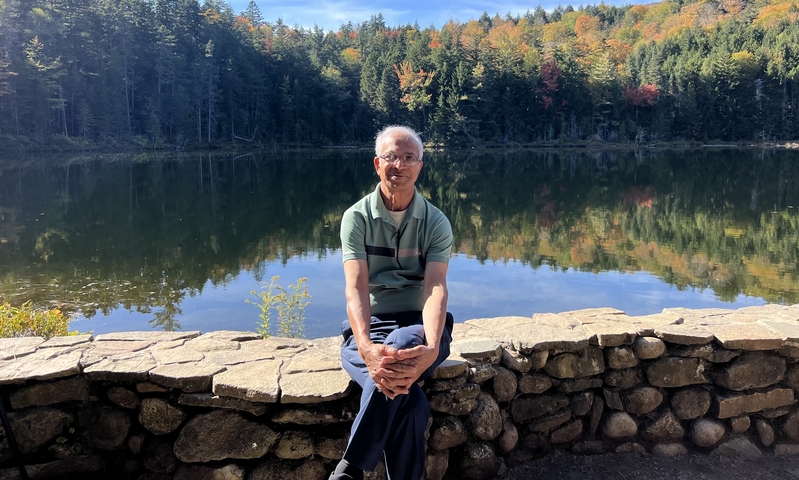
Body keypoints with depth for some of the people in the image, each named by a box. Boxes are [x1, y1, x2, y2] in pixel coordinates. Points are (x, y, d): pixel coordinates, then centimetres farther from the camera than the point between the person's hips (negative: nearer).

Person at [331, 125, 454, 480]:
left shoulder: (436, 223, 1)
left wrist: (431, 348, -36)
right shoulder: (357, 217, -2)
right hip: (369, 328, 0)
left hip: (418, 328, 1)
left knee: (402, 342, -38)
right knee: (410, 403, -33)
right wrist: (366, 347, -35)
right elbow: (355, 288, -15)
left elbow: (435, 288, -15)